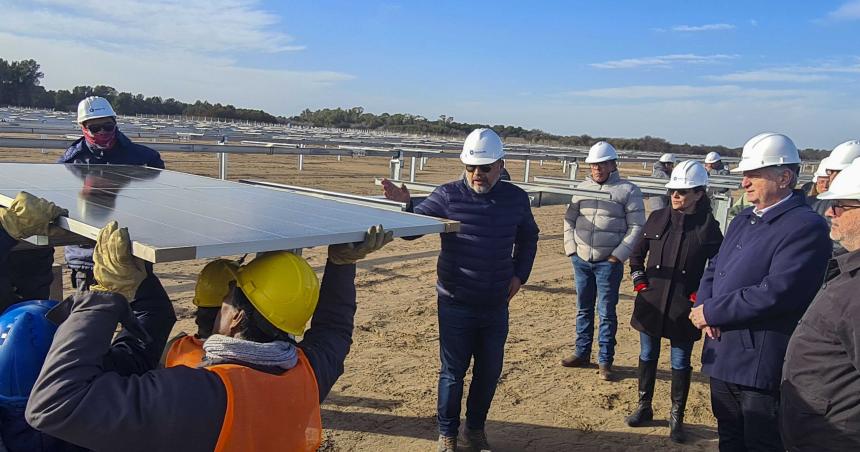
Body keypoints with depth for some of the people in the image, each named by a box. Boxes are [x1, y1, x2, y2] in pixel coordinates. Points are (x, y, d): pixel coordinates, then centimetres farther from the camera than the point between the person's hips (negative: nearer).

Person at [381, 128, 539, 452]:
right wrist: (404, 204, -33)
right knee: (453, 371, 8)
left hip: (496, 305, 4)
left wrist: (519, 274, 5)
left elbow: (528, 237, 17)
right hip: (455, 304, -3)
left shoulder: (516, 198, 0)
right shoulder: (447, 196, -10)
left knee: (490, 371, 15)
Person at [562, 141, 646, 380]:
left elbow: (636, 227, -6)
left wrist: (618, 255, -12)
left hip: (609, 262, -4)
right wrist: (571, 248, 3)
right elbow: (569, 219, 14)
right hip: (581, 259, 5)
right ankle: (582, 353, 26)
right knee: (583, 309, 14)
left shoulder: (628, 190, -4)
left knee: (606, 312, 2)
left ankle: (605, 360, 12)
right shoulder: (582, 188, 10)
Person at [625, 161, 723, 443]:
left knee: (680, 362, 8)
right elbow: (637, 252, 13)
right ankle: (644, 407, 30)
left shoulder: (708, 226, -6)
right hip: (651, 302, 3)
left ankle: (677, 417, 21)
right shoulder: (658, 218, 2)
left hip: (683, 307, -3)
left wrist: (700, 294, -8)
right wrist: (639, 280, 3)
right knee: (647, 355, 14)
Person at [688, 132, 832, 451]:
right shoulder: (743, 220, 12)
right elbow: (713, 271, 14)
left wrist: (712, 312, -17)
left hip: (762, 365, -8)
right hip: (722, 356, 8)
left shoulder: (806, 227, -16)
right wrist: (703, 307, -7)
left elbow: (777, 293, -26)